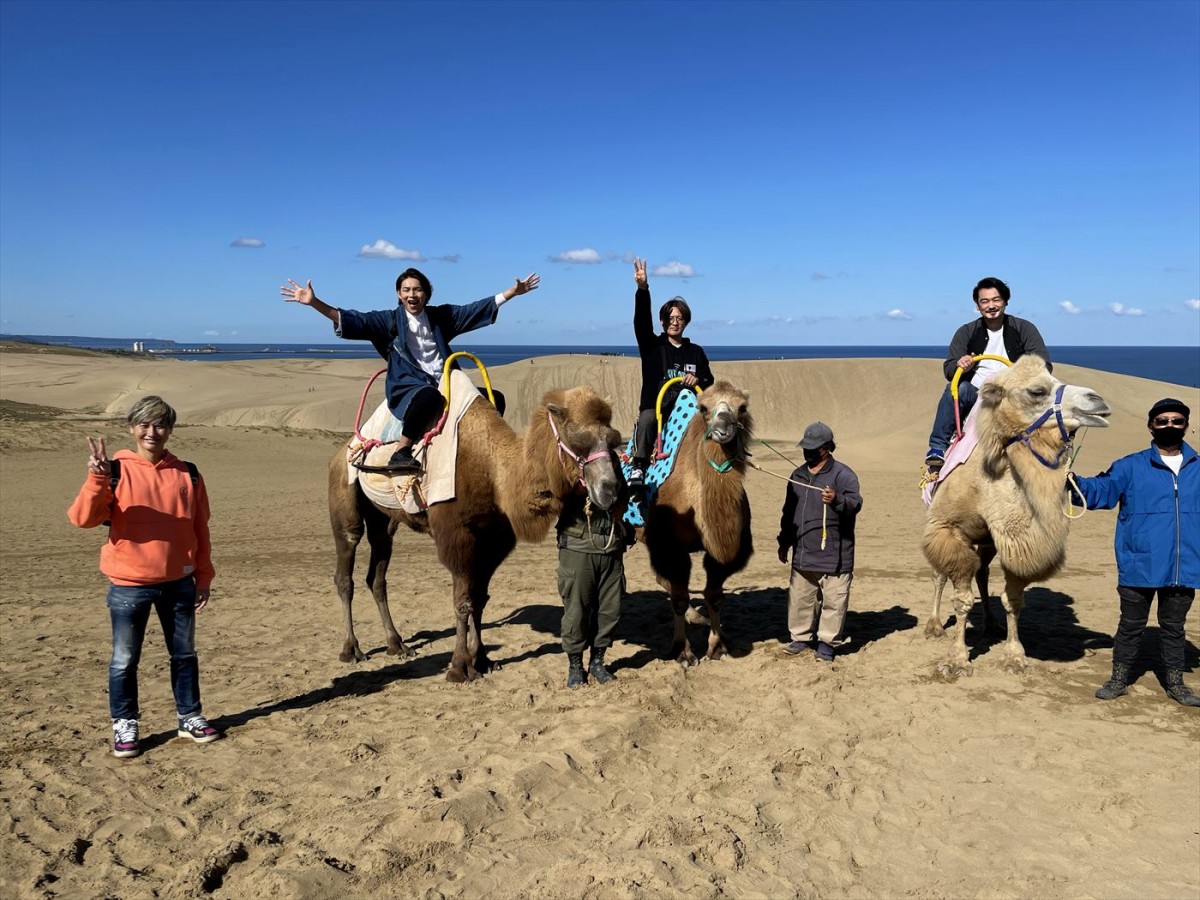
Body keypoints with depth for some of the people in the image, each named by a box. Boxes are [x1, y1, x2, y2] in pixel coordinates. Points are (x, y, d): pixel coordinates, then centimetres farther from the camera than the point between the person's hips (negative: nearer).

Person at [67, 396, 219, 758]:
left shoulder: (186, 474, 2)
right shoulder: (116, 471, -6)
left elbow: (200, 529, 8)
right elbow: (83, 518, -16)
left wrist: (204, 577, 10)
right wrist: (97, 479, -32)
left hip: (178, 582, 3)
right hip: (129, 585, -2)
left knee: (185, 654, 14)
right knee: (124, 660, 8)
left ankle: (190, 717, 28)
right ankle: (124, 726, 23)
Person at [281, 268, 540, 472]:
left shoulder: (441, 316, 16)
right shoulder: (389, 320, 6)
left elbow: (478, 308, 21)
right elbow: (352, 320, -4)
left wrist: (514, 291, 20)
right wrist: (314, 302, -15)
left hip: (445, 383, 6)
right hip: (407, 386, -6)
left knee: (493, 399, -1)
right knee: (429, 395, -42)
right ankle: (401, 452, -37)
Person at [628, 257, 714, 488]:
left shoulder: (696, 352, 16)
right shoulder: (652, 346, 8)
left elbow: (710, 383, 18)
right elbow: (642, 321, -8)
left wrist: (698, 380, -8)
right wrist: (643, 289, -23)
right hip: (655, 406, -2)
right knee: (646, 420, -35)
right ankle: (638, 466, -29)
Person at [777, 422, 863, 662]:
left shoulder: (843, 474, -6)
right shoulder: (798, 475, 16)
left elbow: (855, 502, -19)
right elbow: (789, 512, 22)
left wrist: (837, 500, -39)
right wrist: (784, 541, 23)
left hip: (834, 553, -6)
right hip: (803, 551, 6)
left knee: (833, 599, 0)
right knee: (800, 597, 12)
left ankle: (827, 642, 11)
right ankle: (801, 637, 25)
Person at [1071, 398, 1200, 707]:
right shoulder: (1131, 467, -2)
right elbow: (1102, 489, -10)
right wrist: (1073, 483, -28)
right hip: (1139, 566, -2)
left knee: (1173, 627, 16)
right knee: (1131, 625, 10)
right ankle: (1119, 679, 23)